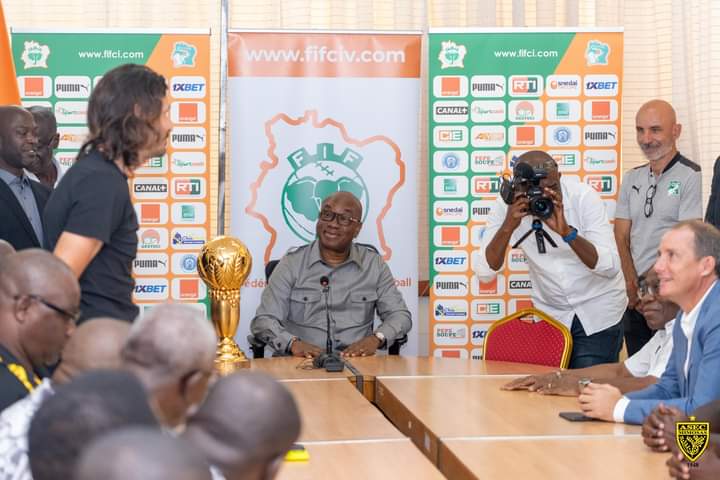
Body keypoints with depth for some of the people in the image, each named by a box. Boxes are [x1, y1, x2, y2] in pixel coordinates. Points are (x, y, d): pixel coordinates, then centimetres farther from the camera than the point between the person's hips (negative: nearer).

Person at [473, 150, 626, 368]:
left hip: (599, 312, -2)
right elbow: (484, 273, -18)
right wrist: (508, 226, -32)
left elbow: (611, 268, -25)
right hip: (551, 314, 2)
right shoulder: (506, 206, -13)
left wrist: (567, 232, -38)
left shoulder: (584, 197, -19)